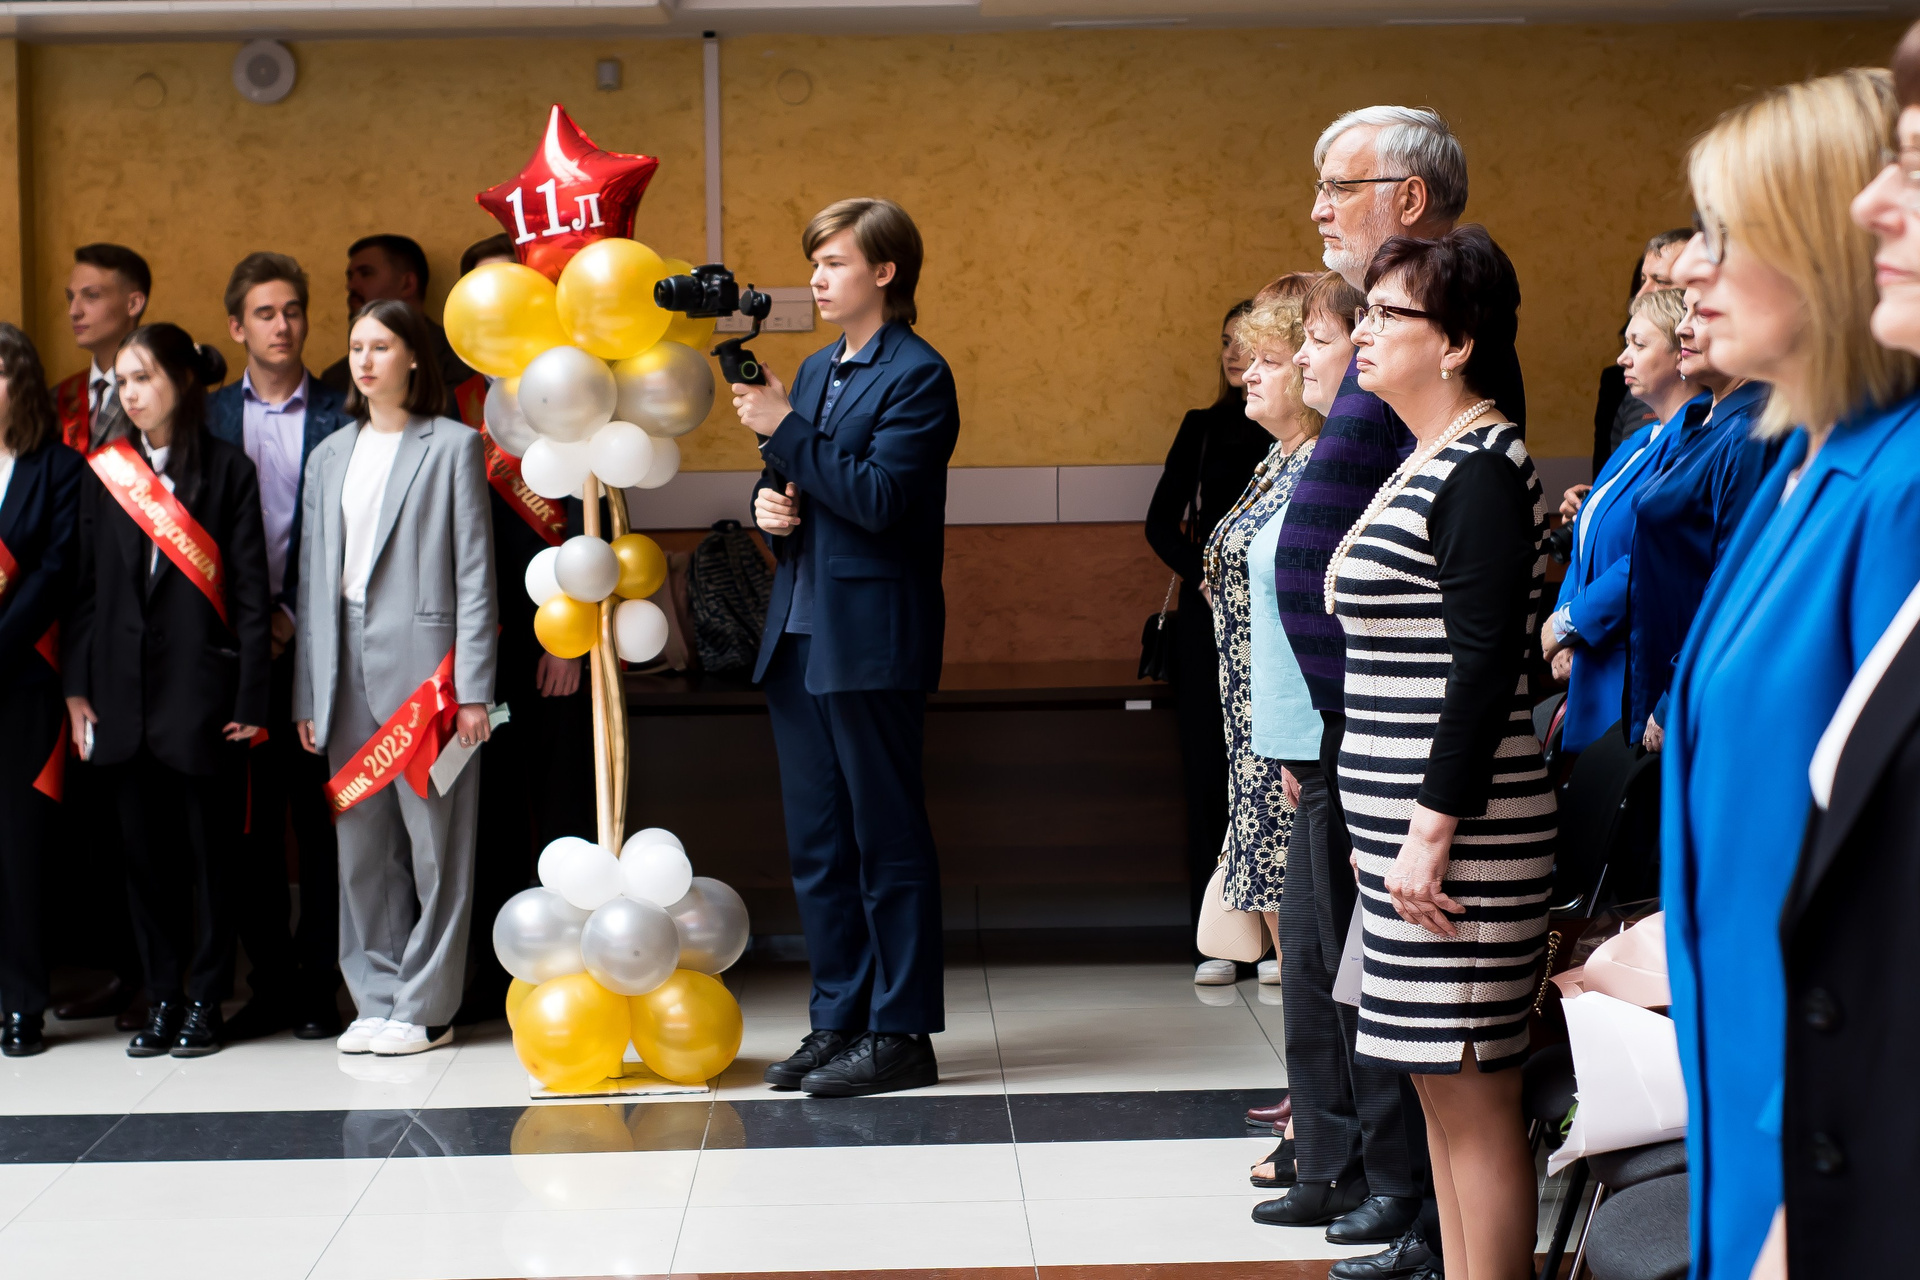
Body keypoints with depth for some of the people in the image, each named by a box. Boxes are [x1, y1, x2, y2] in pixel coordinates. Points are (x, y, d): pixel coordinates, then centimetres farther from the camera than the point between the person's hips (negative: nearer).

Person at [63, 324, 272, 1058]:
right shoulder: (105, 473, 10)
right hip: (123, 692, 3)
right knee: (145, 852, 7)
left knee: (210, 852, 3)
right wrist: (77, 688, 2)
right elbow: (87, 585, 10)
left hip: (200, 688, -3)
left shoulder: (227, 471, 1)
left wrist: (249, 699, -8)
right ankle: (162, 998, 17)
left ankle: (205, 1000, 12)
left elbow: (249, 590, -2)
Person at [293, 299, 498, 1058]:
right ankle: (377, 1000, 15)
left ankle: (425, 1007, 5)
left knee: (434, 842, -2)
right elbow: (314, 577, 14)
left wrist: (473, 687, -10)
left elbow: (475, 573, -3)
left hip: (422, 659, -5)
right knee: (360, 844, 7)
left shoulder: (452, 447, 1)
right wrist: (308, 693, 9)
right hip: (347, 661, 5)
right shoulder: (331, 455, 16)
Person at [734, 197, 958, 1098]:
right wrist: (770, 500, 1)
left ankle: (900, 1033, 5)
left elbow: (878, 498, -20)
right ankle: (837, 1022, 20)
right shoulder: (816, 371, 17)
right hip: (800, 638, 9)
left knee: (887, 840, -2)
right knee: (817, 846, 12)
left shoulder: (917, 376, -9)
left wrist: (784, 430, -17)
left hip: (871, 641, -8)